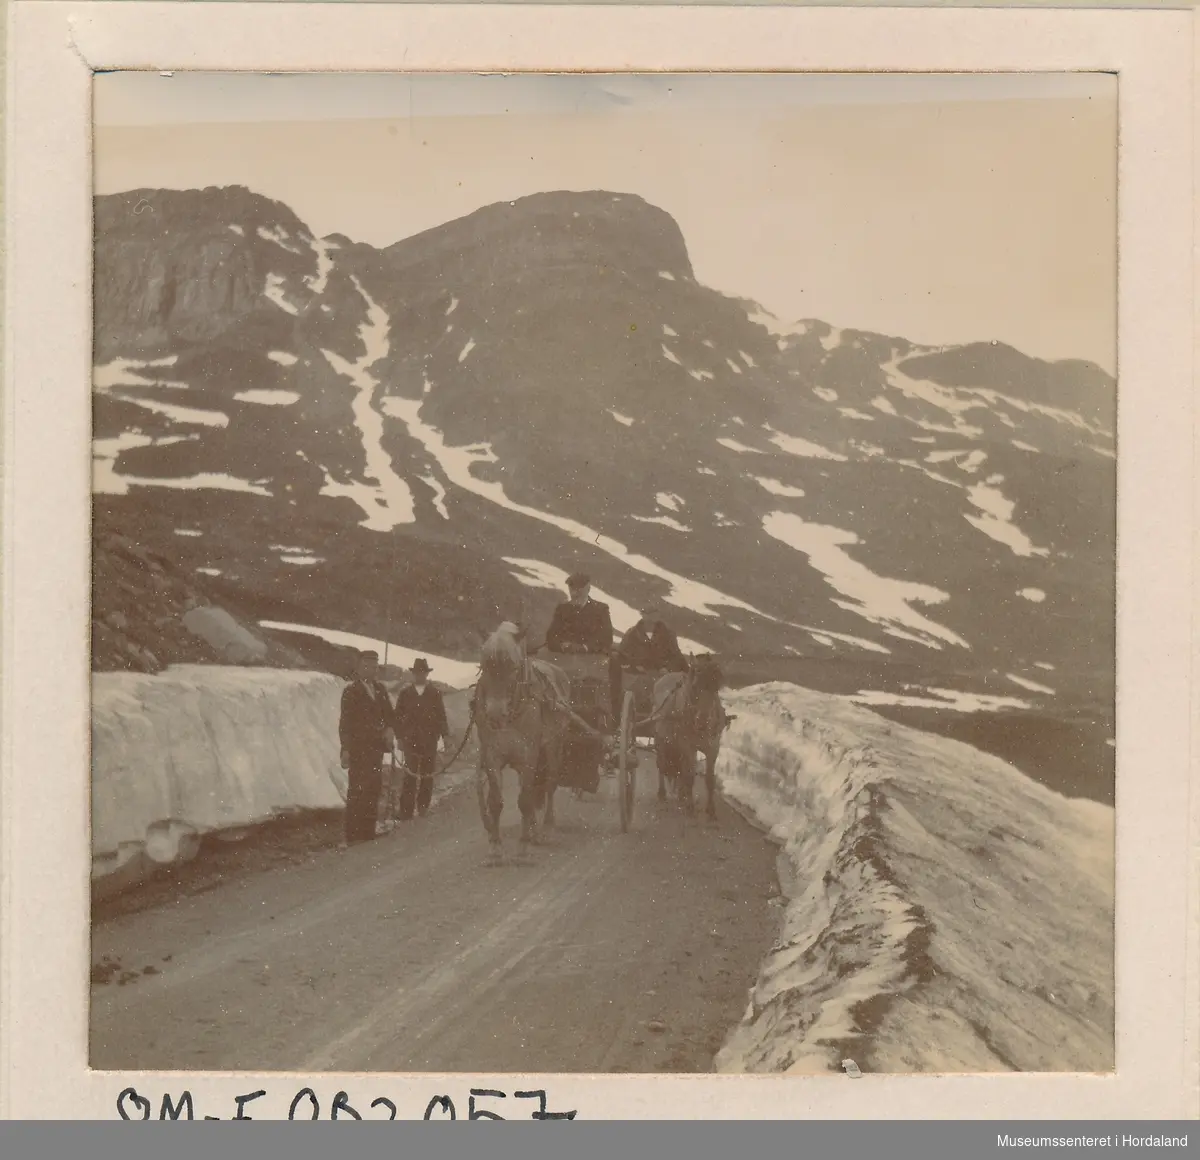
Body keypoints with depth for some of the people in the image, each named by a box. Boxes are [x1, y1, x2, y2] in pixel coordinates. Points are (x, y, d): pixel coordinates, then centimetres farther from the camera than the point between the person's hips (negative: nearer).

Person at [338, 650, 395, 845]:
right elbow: (345, 722, -7)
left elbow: (388, 714, 14)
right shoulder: (351, 691, -5)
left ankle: (368, 832, 15)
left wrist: (389, 729, -7)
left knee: (373, 788, 7)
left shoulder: (380, 690, 12)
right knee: (357, 791, -6)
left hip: (376, 747, 6)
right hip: (358, 748, -6)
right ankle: (353, 835, -1)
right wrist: (346, 749, -11)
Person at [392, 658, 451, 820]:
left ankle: (423, 809, 17)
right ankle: (406, 812, -6)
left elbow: (441, 716, 4)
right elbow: (398, 716, 6)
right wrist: (399, 737, 1)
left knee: (427, 775, 4)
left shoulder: (435, 694, 6)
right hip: (410, 740, -1)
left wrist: (445, 735, -4)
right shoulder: (405, 693, 6)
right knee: (412, 774, -8)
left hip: (430, 740, 1)